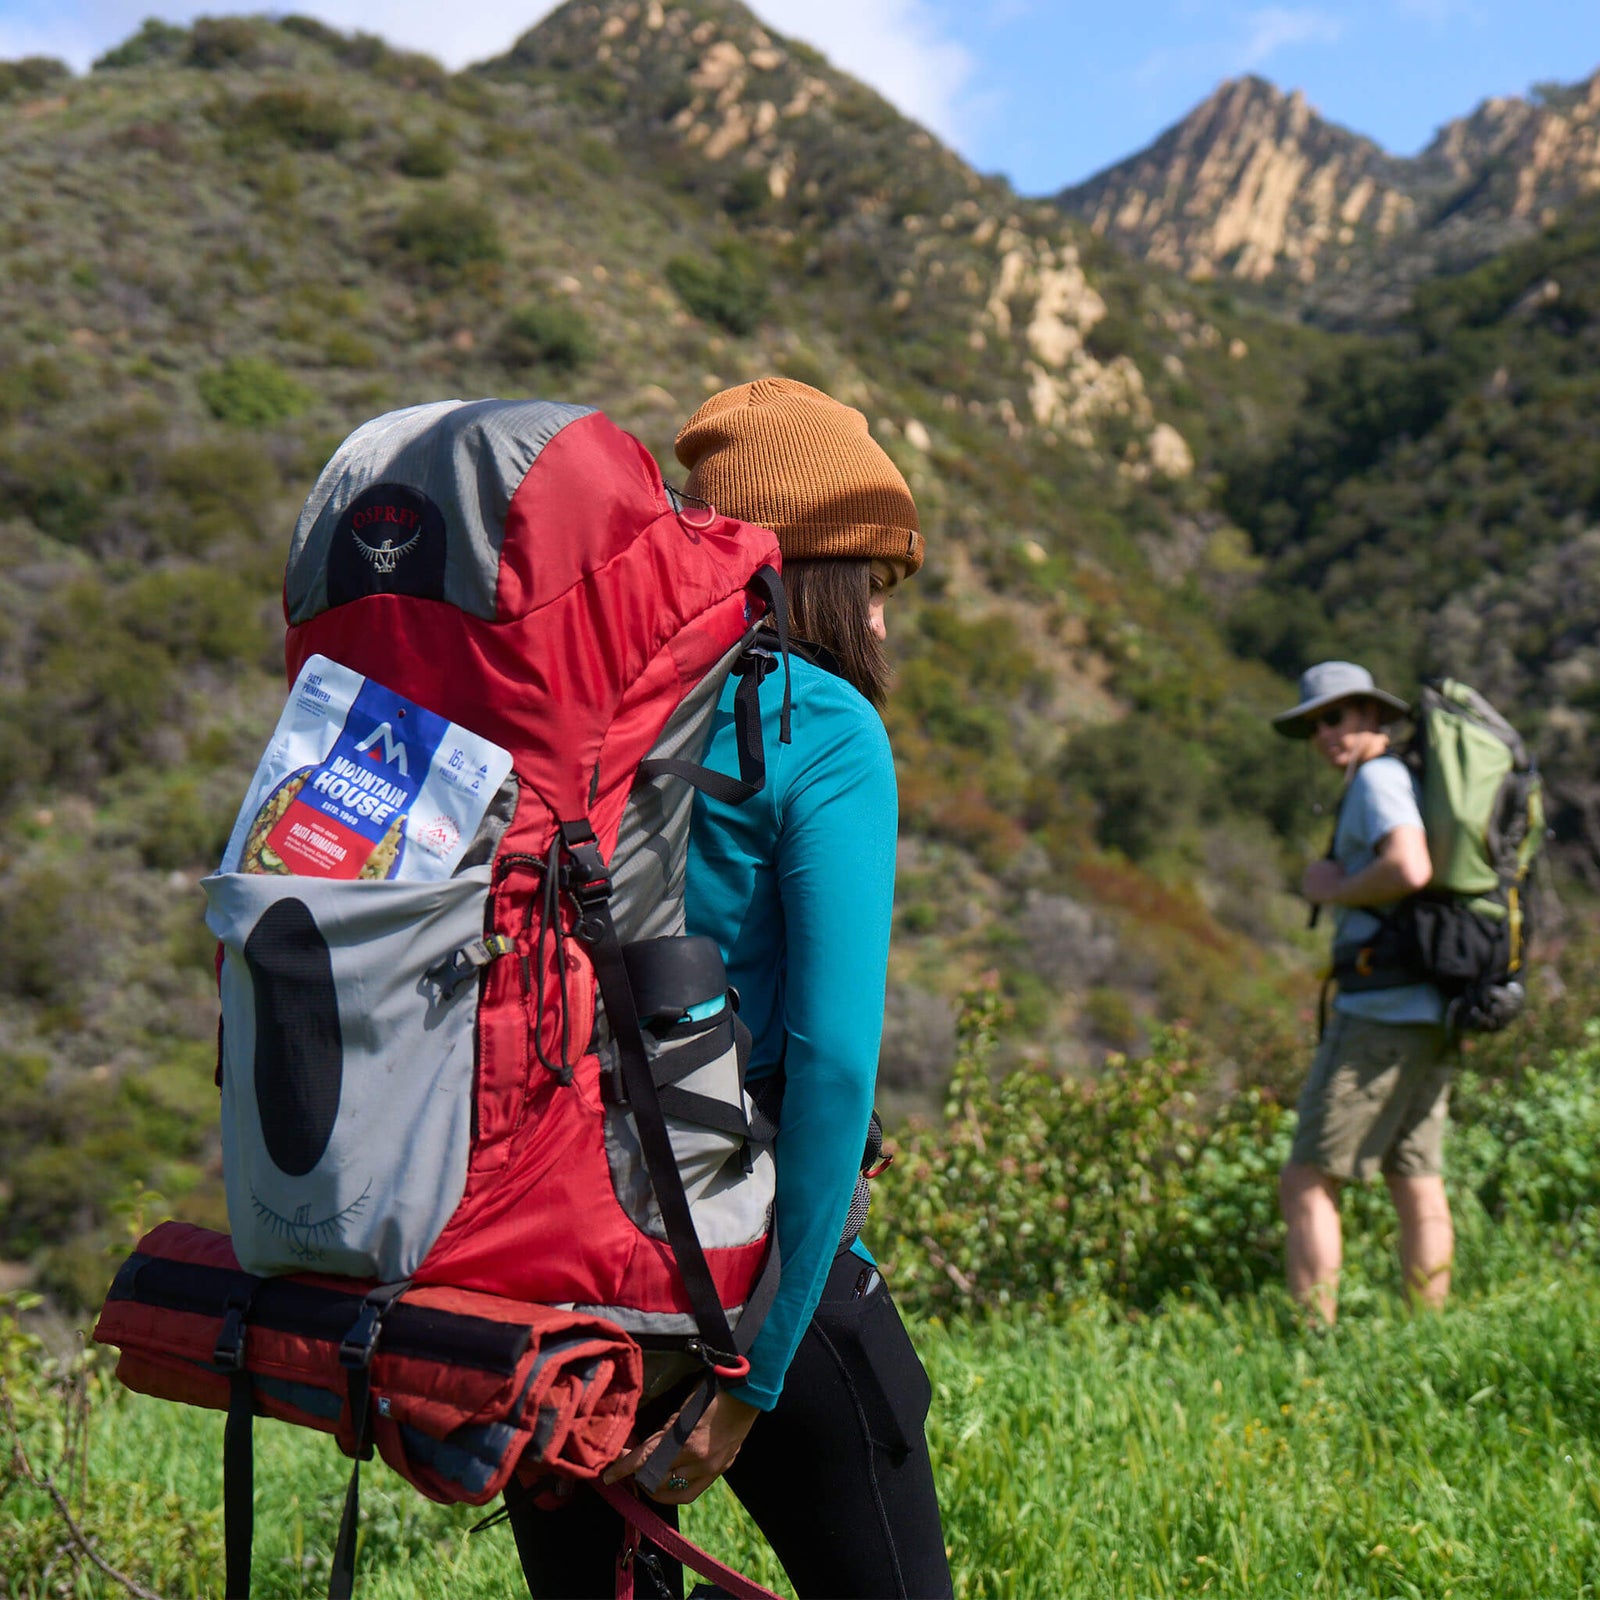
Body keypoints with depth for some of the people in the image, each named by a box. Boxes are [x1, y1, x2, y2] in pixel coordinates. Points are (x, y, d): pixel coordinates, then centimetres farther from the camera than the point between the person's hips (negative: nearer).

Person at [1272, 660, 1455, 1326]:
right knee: (1417, 1187, 9)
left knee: (1306, 1186, -7)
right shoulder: (1418, 780, 20)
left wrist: (1335, 890, -12)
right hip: (1428, 1014, 10)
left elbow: (1410, 870, -27)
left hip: (1383, 1011, -10)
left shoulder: (1379, 778, -9)